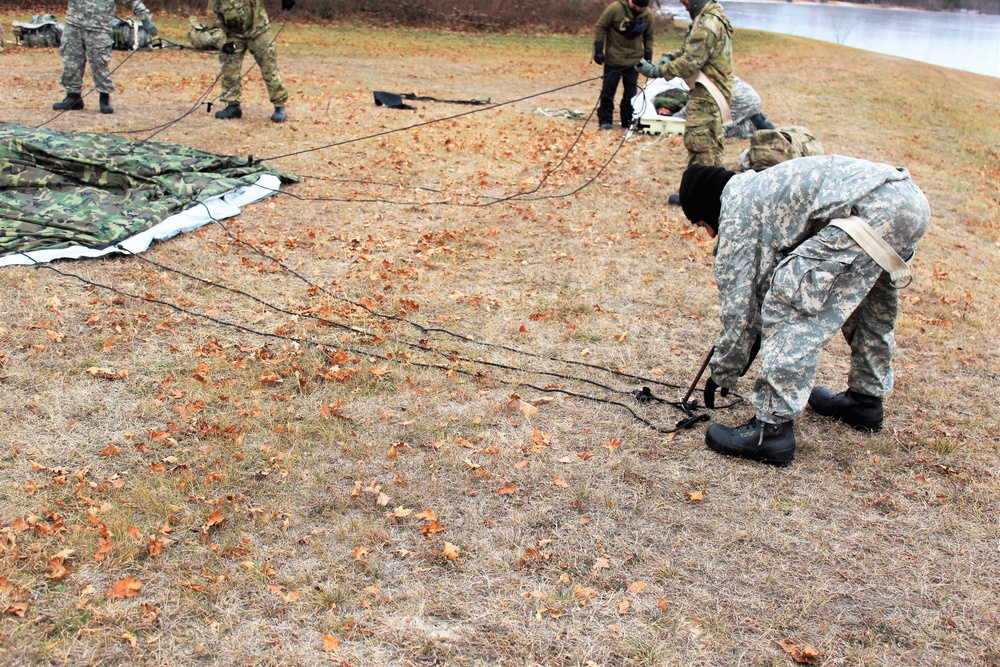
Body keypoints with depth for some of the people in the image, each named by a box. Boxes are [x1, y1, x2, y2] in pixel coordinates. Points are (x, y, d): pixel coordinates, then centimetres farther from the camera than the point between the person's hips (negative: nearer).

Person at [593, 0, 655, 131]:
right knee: (608, 89, 2)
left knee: (631, 91, 4)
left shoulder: (648, 15, -3)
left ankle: (628, 120, 16)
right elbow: (600, 27, -8)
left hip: (634, 60, 3)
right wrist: (598, 49, -11)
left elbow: (648, 37, 11)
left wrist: (648, 55, 6)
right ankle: (605, 120, 12)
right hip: (613, 58, -3)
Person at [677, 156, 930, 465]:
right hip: (910, 197, 10)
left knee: (790, 303, -5)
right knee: (869, 301, 32)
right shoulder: (760, 187, 31)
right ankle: (866, 399, 44)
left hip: (872, 212, -10)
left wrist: (722, 375, 19)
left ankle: (772, 428, -5)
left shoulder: (737, 213, 5)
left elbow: (738, 307, 7)